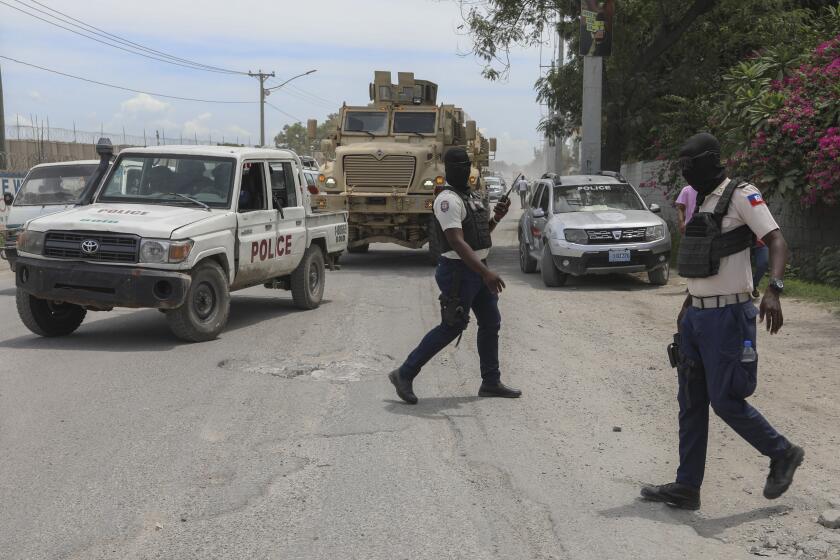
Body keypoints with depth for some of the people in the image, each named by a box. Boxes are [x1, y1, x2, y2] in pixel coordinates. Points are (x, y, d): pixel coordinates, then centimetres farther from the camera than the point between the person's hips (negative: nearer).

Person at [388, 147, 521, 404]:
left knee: (491, 323, 12)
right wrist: (486, 272, -33)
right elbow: (457, 242, -27)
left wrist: (496, 217, 6)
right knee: (451, 327, -5)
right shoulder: (448, 199, -16)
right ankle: (404, 374, 4)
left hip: (477, 269, 10)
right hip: (459, 271, -9)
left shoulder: (470, 195, 15)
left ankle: (491, 382, 22)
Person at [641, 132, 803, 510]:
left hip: (727, 315, -9)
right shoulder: (704, 201, 15)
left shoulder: (741, 195, -10)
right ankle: (687, 487, 15)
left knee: (725, 401, -3)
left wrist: (773, 290, -34)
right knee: (691, 403, 8)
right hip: (697, 316, 9)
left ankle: (783, 454, 21)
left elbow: (776, 242, -19)